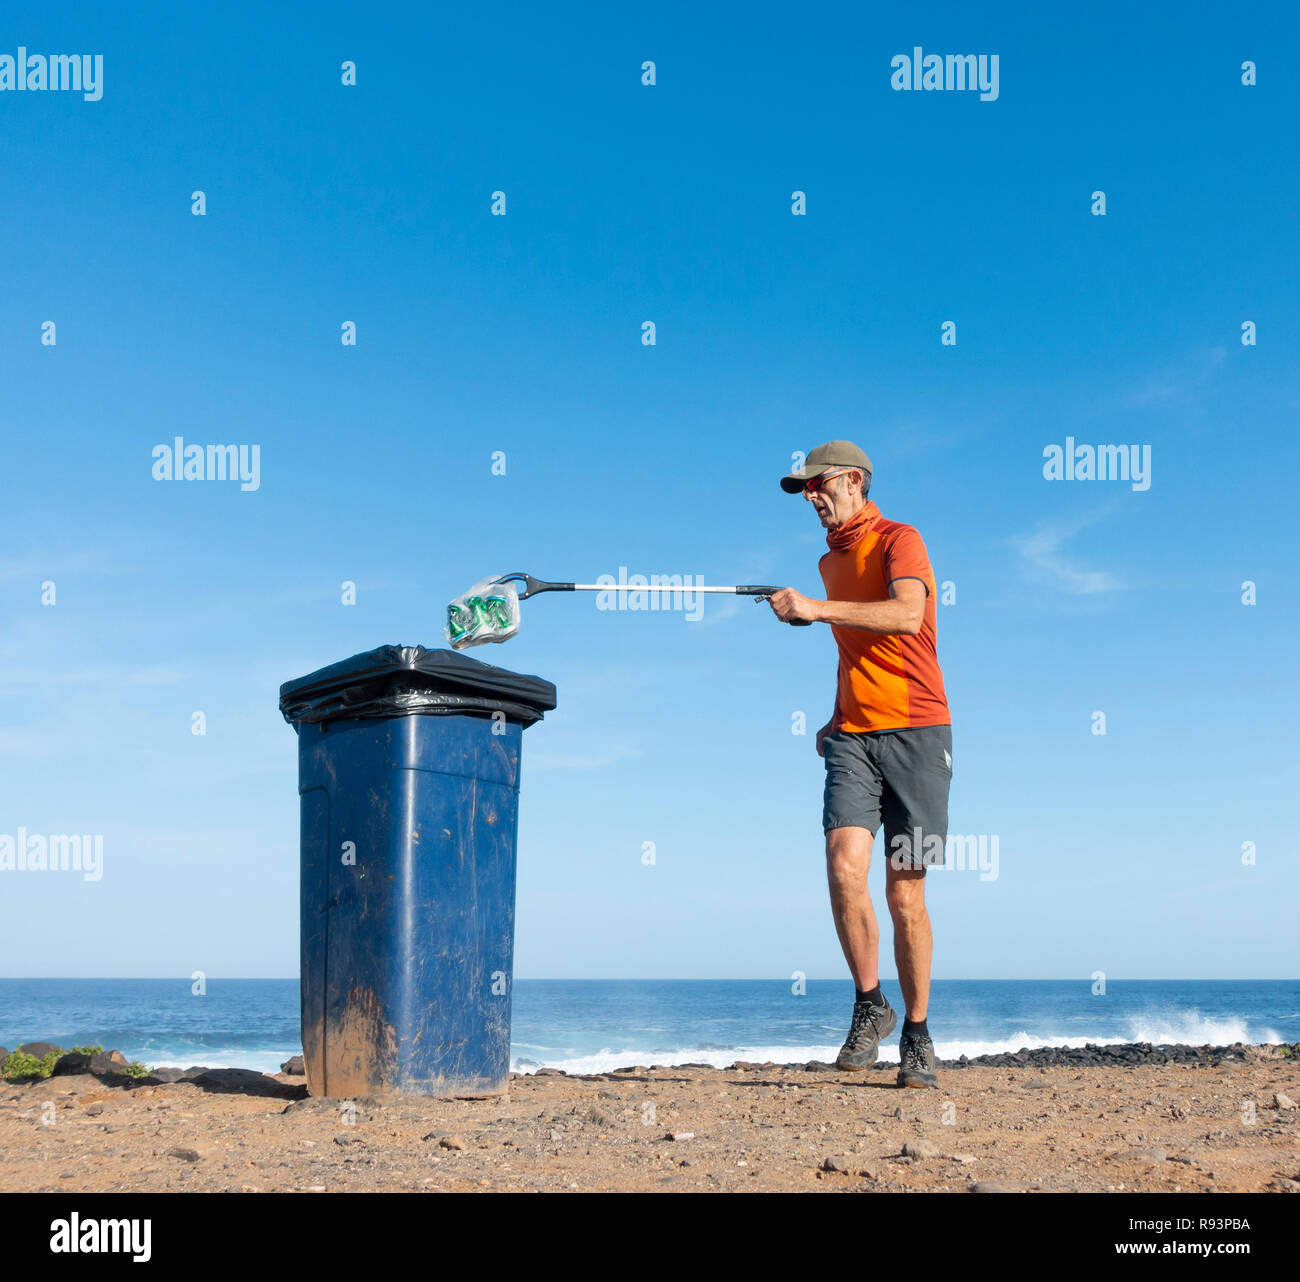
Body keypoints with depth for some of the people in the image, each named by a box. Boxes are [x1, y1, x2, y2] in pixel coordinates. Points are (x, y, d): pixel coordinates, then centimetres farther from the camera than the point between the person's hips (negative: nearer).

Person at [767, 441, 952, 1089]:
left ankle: (917, 1036, 15)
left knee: (904, 894, 0)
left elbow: (906, 616, -25)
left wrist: (818, 609, -27)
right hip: (853, 738, 5)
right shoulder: (830, 562, 19)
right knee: (845, 865, -17)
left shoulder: (898, 541, -4)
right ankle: (869, 1005, 3)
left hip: (916, 731, -5)